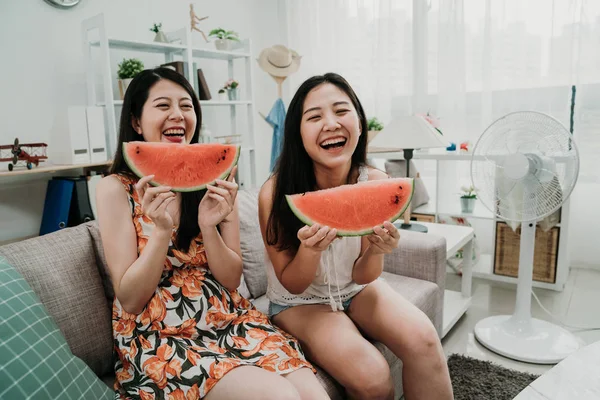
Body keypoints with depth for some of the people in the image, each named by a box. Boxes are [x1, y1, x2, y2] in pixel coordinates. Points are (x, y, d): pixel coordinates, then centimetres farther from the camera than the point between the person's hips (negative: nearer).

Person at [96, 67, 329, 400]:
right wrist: (161, 229, -23)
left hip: (228, 319, 4)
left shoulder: (215, 179, 2)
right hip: (158, 337, -3)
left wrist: (208, 226, -17)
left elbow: (232, 280, 1)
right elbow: (129, 300, -8)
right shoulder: (116, 189, -6)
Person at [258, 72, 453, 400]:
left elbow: (362, 277, -8)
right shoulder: (275, 193, -24)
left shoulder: (375, 183, -17)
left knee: (422, 340, -24)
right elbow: (292, 285, -13)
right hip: (298, 302, -2)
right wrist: (309, 250, -35)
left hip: (356, 290, 3)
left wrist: (376, 252, -32)